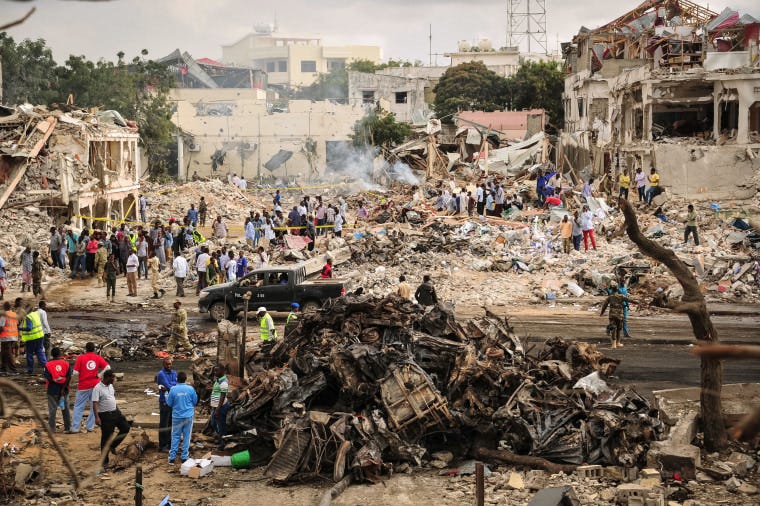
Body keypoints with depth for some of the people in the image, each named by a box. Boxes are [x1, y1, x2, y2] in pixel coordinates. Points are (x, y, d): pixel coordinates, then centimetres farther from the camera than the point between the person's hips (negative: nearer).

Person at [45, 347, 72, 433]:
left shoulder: (48, 365, -8)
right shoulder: (66, 363, -3)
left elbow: (48, 378, -15)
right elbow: (69, 377, -11)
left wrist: (55, 381, -1)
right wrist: (63, 388, -10)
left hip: (52, 390, -2)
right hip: (64, 390, 2)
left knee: (52, 410, 6)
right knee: (65, 409, 11)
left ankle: (52, 428, 8)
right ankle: (67, 428, 15)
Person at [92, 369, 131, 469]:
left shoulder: (110, 385, 6)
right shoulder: (98, 388, -19)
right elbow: (95, 404, -24)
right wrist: (97, 417, -31)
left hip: (115, 412, 8)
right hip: (105, 415, -8)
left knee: (126, 428, 7)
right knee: (106, 438, -1)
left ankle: (112, 445, 22)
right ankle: (104, 461, 10)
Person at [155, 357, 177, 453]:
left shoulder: (174, 373, 10)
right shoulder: (161, 374, -12)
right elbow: (168, 386, -20)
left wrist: (167, 387, -21)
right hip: (165, 401, -7)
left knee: (171, 424, 14)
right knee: (164, 424, -3)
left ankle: (170, 443, 24)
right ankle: (162, 446, 2)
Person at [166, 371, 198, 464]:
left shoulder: (173, 389, -11)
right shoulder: (190, 389, -9)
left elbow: (169, 403, -2)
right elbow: (195, 401, 2)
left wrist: (166, 396, 15)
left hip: (177, 416, 0)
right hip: (188, 416, 0)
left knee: (175, 436, 9)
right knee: (186, 436, 9)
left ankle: (172, 457, 9)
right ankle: (184, 456, 13)